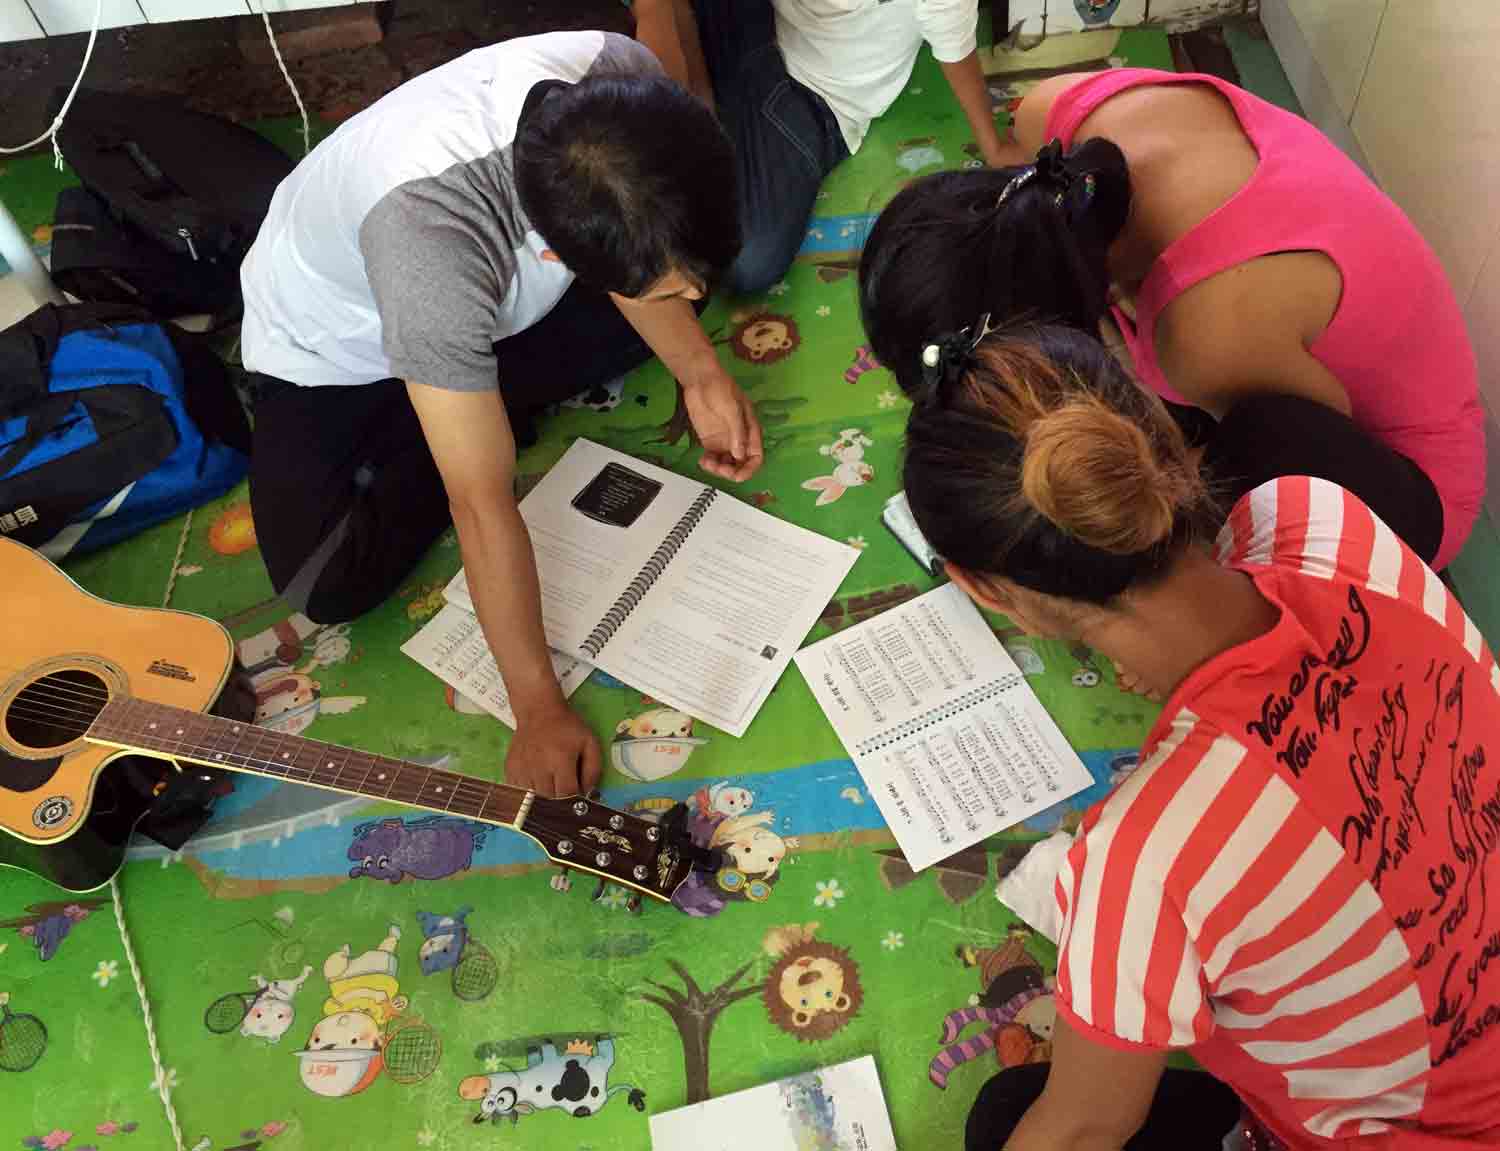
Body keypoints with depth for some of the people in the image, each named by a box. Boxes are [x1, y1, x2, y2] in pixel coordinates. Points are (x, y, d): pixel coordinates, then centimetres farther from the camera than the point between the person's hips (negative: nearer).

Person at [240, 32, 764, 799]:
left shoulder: (626, 85, -30)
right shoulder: (429, 230, -46)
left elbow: (664, 256, -6)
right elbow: (483, 504, -39)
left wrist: (701, 376, -17)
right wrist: (539, 712, -32)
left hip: (486, 296, 5)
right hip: (329, 345, -5)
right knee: (327, 585, -21)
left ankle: (474, 404, 0)